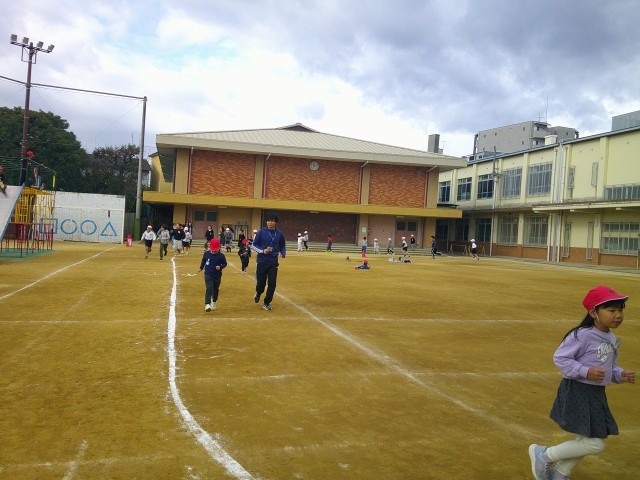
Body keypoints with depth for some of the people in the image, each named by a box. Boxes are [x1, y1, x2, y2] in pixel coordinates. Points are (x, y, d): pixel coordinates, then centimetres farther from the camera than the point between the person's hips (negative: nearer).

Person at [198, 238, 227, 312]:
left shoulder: (221, 255, -8)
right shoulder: (206, 253, -2)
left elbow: (225, 263, 1)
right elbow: (203, 261, 15)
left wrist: (220, 267, -17)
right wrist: (201, 268, 12)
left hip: (217, 275, 1)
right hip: (208, 275, -1)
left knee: (216, 289, 17)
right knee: (209, 289, -16)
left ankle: (213, 302, 40)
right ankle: (207, 304, -22)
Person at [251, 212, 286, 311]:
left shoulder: (279, 234, 4)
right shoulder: (261, 232, -3)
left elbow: (282, 246, 16)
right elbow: (253, 245, -1)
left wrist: (283, 253, -5)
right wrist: (262, 251, -17)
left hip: (273, 263, 2)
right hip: (261, 262, -2)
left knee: (272, 284, -2)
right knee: (261, 283, 4)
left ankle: (267, 303, 16)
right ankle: (258, 293, 39)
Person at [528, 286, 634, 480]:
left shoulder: (612, 339, 6)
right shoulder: (583, 335, -22)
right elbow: (559, 357, -19)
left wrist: (621, 375, -1)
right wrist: (586, 372, -27)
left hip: (596, 394, 9)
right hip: (577, 393, -9)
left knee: (586, 441, 19)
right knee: (595, 445, -9)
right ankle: (544, 454, 9)